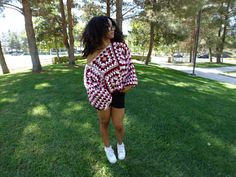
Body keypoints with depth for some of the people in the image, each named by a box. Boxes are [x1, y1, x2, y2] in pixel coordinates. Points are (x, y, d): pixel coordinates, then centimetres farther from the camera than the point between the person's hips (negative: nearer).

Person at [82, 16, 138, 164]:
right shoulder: (93, 54, -13)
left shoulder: (121, 46, -6)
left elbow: (129, 65, 4)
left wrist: (130, 83, -8)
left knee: (118, 125, 8)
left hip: (118, 93, 2)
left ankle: (120, 144, 43)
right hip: (103, 95, -1)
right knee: (104, 123, 17)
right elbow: (90, 78, -13)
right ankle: (107, 147, 45)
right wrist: (100, 98, -20)